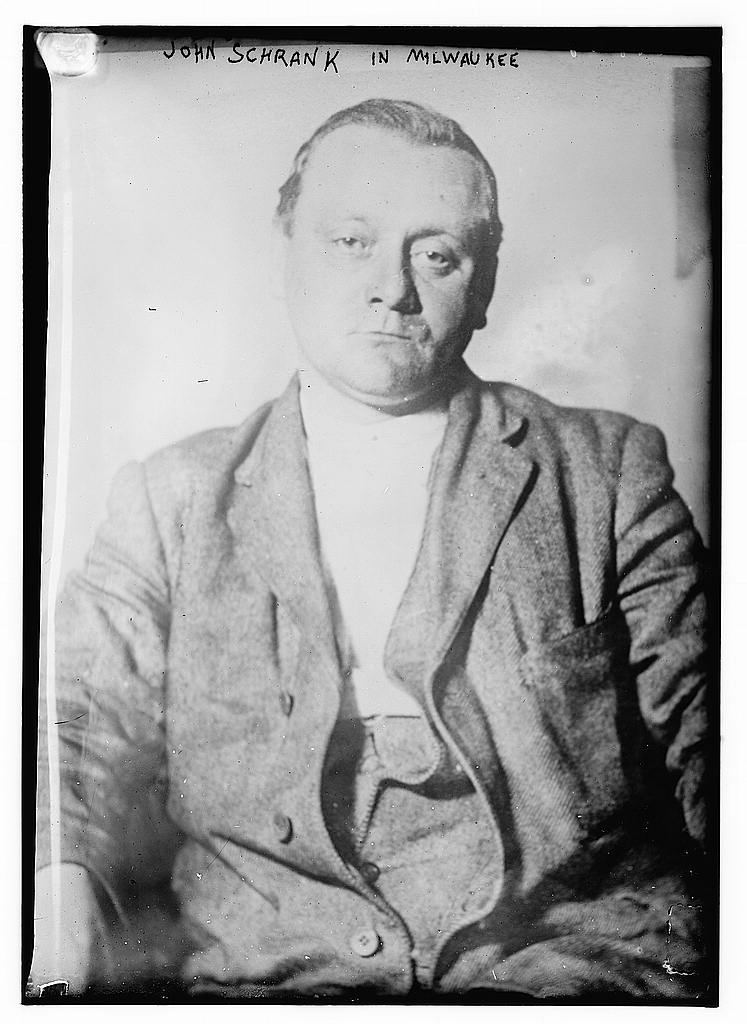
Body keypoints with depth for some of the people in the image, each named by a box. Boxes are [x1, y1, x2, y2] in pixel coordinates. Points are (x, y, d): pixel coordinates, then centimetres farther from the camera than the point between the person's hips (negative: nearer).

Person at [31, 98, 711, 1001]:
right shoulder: (171, 498, 12)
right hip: (259, 972, 1)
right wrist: (58, 887, -15)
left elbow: (706, 739, 8)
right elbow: (85, 724, 5)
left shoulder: (609, 469, 10)